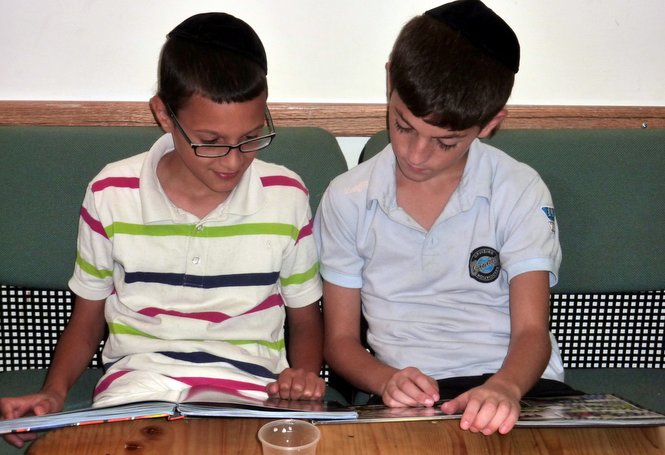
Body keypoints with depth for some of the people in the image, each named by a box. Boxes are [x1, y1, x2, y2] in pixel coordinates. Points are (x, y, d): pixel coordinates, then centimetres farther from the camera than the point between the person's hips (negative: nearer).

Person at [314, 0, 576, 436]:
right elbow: (341, 338, 6)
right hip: (410, 394, 0)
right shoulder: (347, 199, 2)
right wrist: (386, 380, -16)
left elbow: (531, 331, -7)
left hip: (515, 384, 1)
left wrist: (505, 386, -30)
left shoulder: (520, 192, 0)